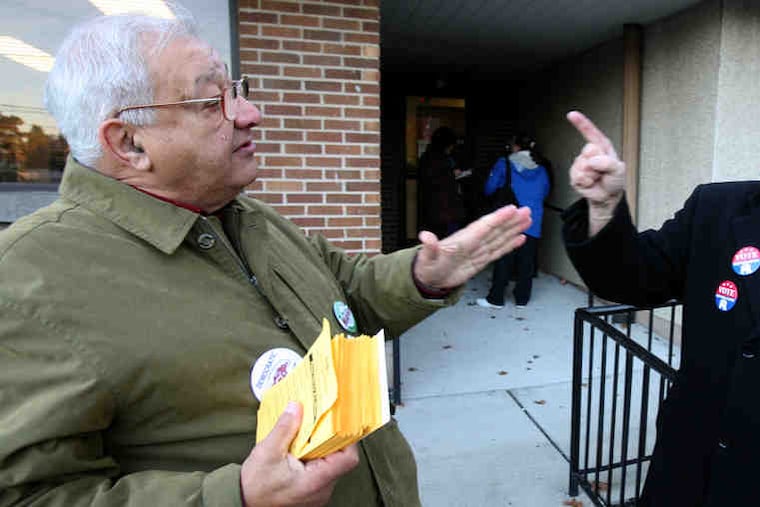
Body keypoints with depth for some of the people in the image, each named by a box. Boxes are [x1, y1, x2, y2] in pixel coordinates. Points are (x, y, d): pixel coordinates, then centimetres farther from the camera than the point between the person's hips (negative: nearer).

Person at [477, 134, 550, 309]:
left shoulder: (505, 164, -2)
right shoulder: (541, 170, 9)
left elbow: (489, 189, 2)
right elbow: (545, 193, 21)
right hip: (533, 224, 3)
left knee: (503, 260, 2)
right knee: (526, 261, 7)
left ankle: (495, 299, 8)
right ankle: (522, 299, 15)